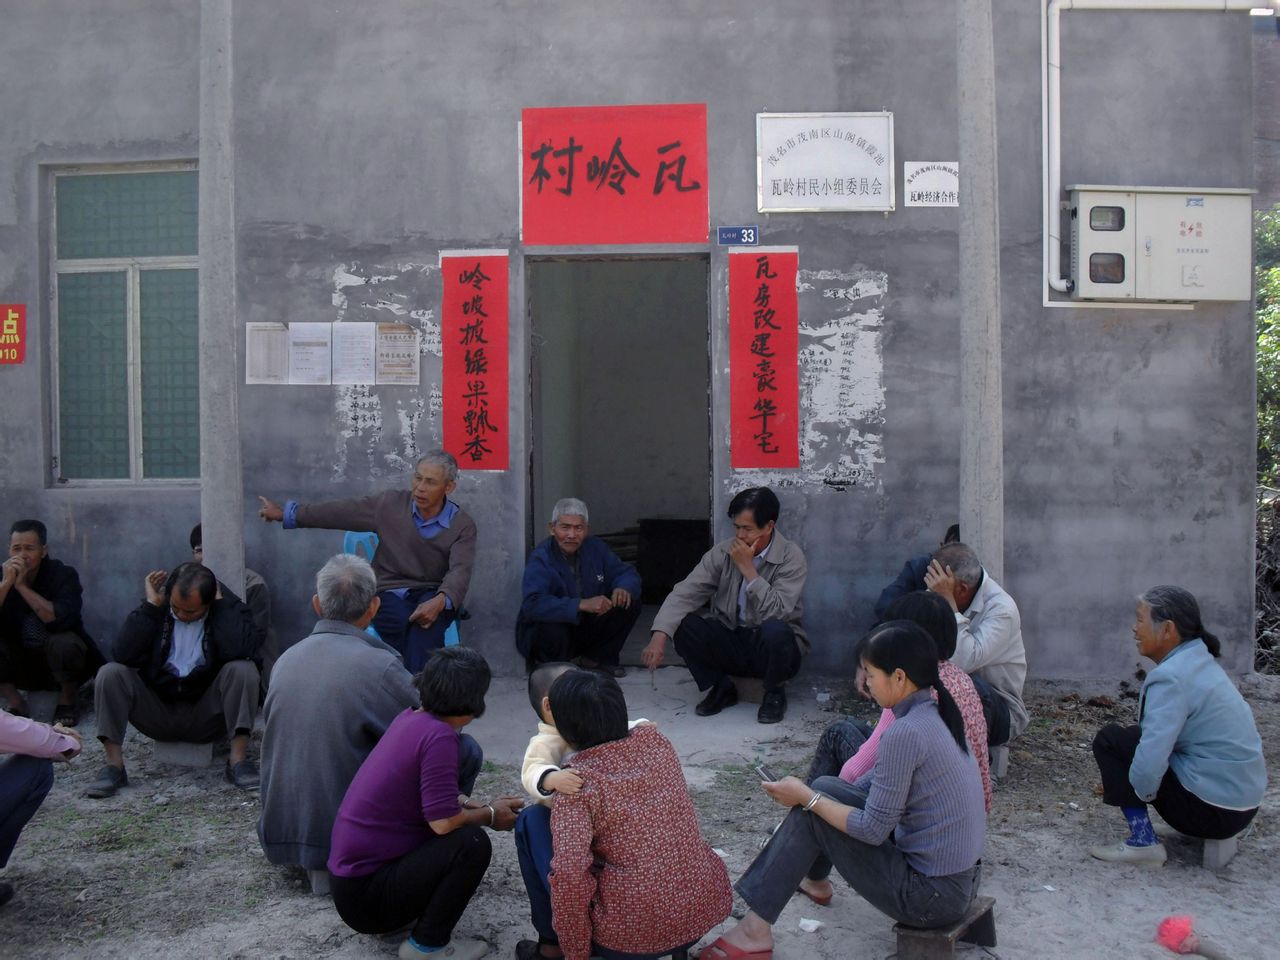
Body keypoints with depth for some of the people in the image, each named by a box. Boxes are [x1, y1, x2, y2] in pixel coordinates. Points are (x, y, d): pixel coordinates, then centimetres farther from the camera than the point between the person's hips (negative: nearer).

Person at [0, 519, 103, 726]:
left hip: (58, 661, -3)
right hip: (22, 665, 3)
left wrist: (23, 586, -28)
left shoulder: (64, 574, -14)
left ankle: (67, 702, -8)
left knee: (63, 642, -36)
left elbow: (62, 619, -30)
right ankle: (17, 704, -7)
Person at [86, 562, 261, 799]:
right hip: (158, 714, 2)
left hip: (206, 717, -2)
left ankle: (238, 760, -24)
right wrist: (150, 605, -18)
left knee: (243, 670, -28)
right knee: (110, 674, -19)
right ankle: (114, 765, -15)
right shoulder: (157, 610, -4)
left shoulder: (228, 609, -9)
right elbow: (122, 655, -18)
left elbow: (241, 650, -31)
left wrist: (220, 601, -21)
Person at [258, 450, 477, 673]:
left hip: (432, 595, -1)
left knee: (427, 620, -38)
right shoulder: (390, 504, 2)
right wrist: (285, 513, 12)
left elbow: (460, 571, -18)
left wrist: (440, 601, -40)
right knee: (402, 623, -34)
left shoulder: (463, 525, -4)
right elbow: (339, 512, 9)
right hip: (390, 593, 1)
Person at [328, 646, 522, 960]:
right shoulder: (439, 735, -23)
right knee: (472, 842, -23)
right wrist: (490, 815, -6)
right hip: (364, 894, -9)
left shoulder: (412, 717, 2)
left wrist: (482, 806, 9)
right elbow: (444, 822, -25)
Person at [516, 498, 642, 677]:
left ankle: (598, 658, 8)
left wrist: (624, 588, -24)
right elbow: (532, 604, -39)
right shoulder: (541, 558, -24)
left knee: (630, 603, -9)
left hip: (586, 627, 6)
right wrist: (582, 604, -47)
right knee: (553, 628, -39)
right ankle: (546, 666, -5)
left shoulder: (596, 548, -4)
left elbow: (627, 573, 3)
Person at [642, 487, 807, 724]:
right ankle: (720, 689, 1)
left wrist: (747, 568, -25)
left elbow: (777, 613, -27)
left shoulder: (791, 557, -14)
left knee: (775, 631, -37)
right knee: (683, 624, -22)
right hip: (730, 643, 3)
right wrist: (659, 637, -28)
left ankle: (774, 694, -5)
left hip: (771, 647, -3)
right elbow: (685, 593, -14)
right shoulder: (723, 553, -5)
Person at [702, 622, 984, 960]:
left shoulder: (904, 734, -24)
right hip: (960, 880, 9)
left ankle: (754, 931, 6)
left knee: (811, 815, -4)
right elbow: (874, 787, 15)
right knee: (824, 790, 9)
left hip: (933, 896, -9)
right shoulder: (935, 715, 5)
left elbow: (873, 830, -20)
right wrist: (812, 793, 10)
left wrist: (807, 798, -9)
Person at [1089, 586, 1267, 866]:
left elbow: (1149, 766, -27)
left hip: (1214, 809, -9)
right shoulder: (1201, 661, 9)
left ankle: (1143, 843, -5)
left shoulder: (1171, 677, -21)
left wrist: (1141, 792, -8)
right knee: (1131, 735, 20)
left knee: (1109, 740, -5)